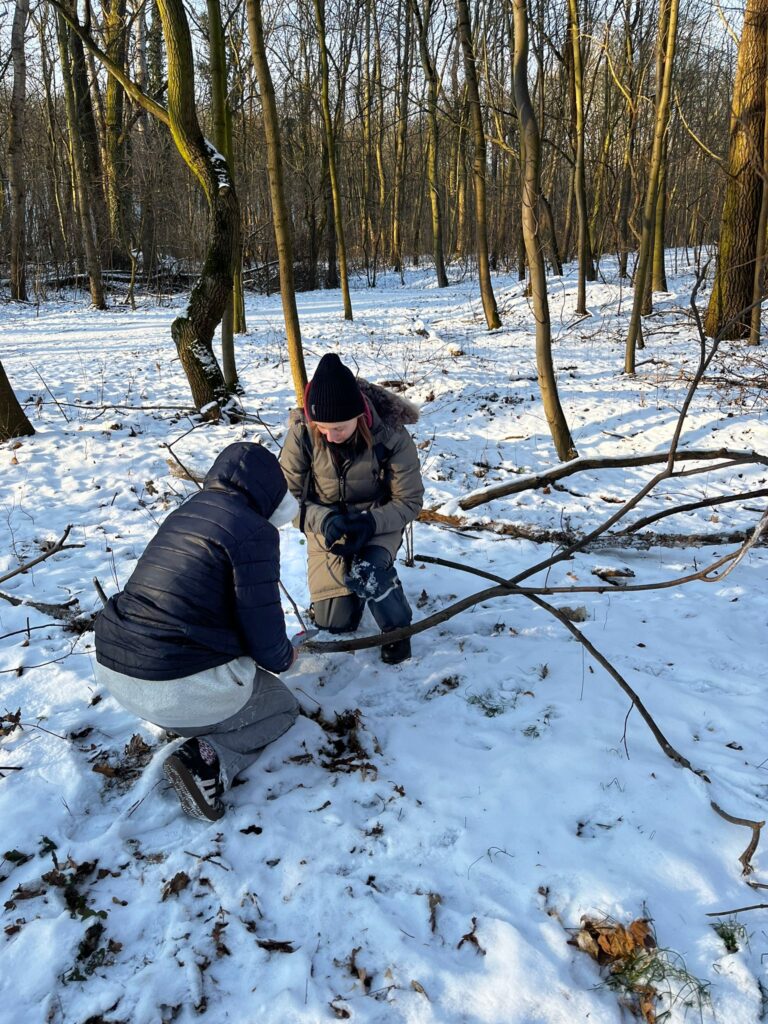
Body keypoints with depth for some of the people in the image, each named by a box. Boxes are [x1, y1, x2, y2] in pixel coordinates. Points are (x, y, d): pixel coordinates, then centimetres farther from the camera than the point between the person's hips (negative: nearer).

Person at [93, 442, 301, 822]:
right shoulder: (253, 531, -13)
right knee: (283, 706, 17)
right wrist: (282, 657, 12)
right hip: (176, 687, -8)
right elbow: (261, 624, -11)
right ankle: (208, 760, -7)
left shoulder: (186, 512, 13)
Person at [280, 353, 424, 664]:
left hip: (378, 522, -2)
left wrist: (368, 524, -32)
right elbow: (289, 493, -11)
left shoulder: (391, 436, -24)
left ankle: (397, 626, -3)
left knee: (364, 572, -35)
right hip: (327, 524, 2)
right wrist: (324, 521, -30)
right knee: (333, 623, 0)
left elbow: (409, 501, -15)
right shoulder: (302, 433, -21)